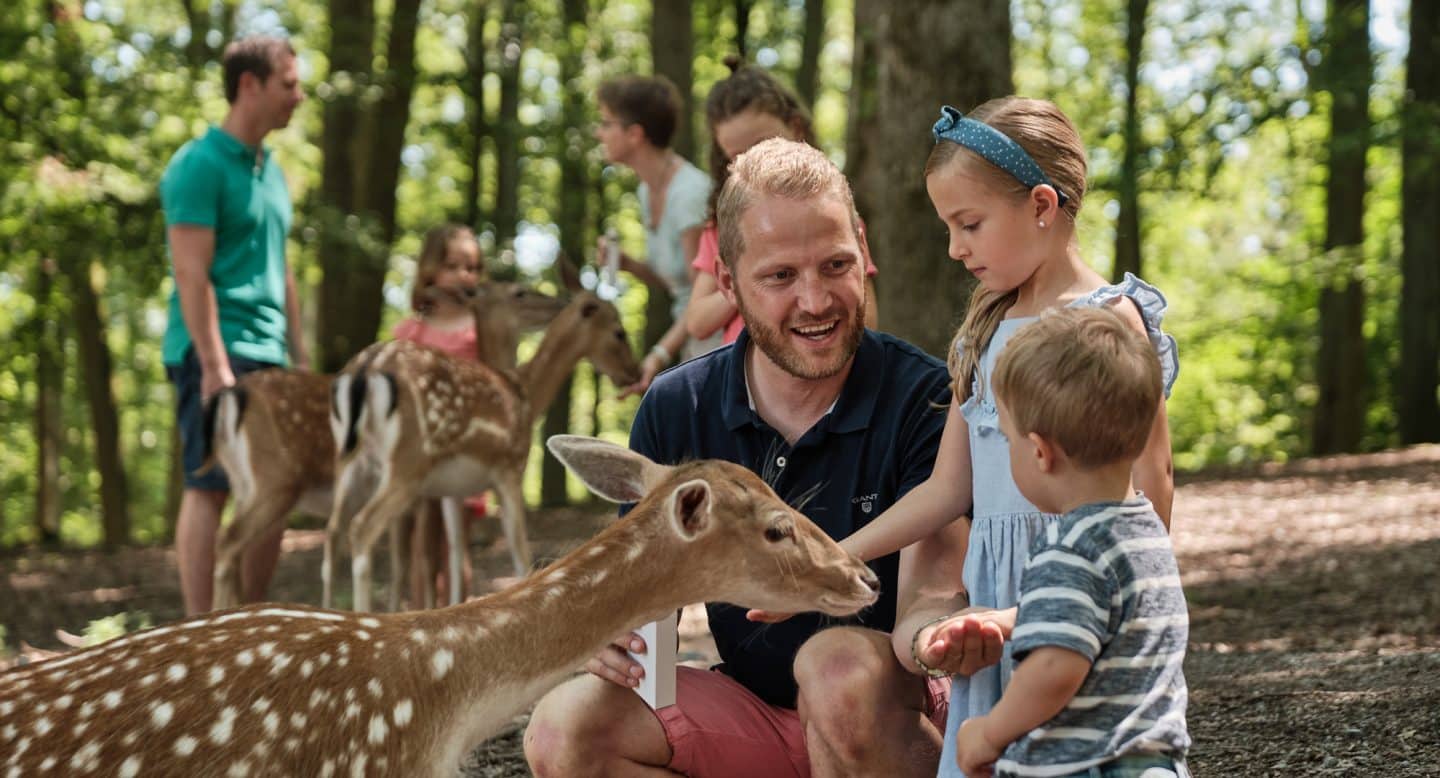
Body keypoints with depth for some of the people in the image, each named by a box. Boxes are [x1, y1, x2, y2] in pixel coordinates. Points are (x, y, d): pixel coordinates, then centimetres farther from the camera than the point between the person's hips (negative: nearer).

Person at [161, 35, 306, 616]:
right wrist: (215, 365, -20)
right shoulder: (200, 165, -8)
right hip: (216, 352, -8)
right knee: (209, 488, -7)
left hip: (267, 355, 8)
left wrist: (299, 358, 16)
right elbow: (192, 274, -15)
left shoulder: (271, 170, 18)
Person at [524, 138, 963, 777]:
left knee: (841, 662, -37)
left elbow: (929, 599, -22)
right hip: (752, 711, 4)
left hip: (896, 710, -4)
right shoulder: (675, 408, -1)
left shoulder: (925, 400, -14)